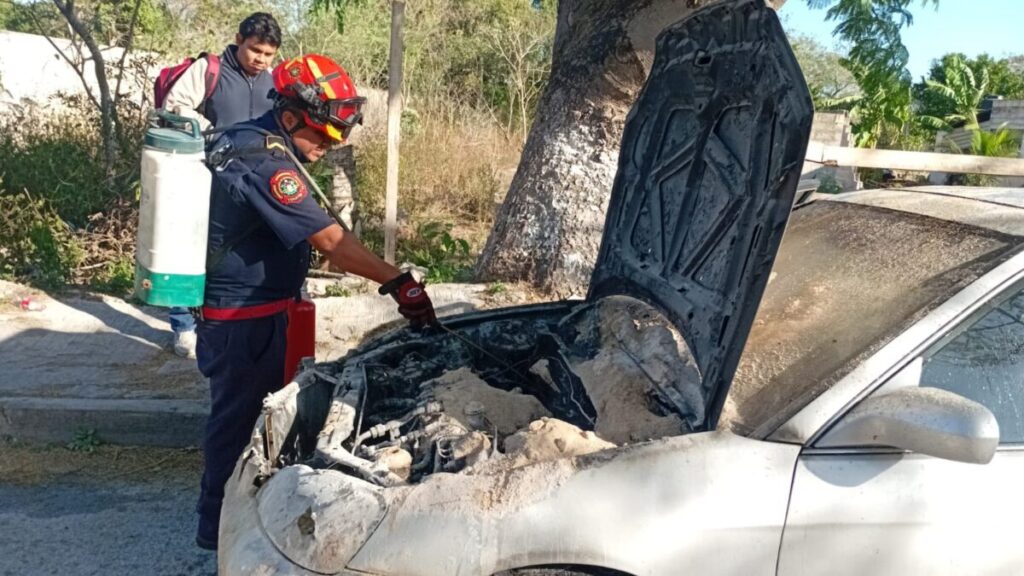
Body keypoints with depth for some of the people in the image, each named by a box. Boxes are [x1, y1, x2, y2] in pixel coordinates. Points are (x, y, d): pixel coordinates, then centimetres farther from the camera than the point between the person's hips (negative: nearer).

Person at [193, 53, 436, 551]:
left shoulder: (246, 142, 7)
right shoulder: (265, 162, -25)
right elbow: (331, 240, -29)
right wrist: (399, 282, -28)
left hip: (247, 308, 10)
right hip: (243, 317, -10)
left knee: (251, 410, 20)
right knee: (239, 417, 3)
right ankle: (219, 525, 19)